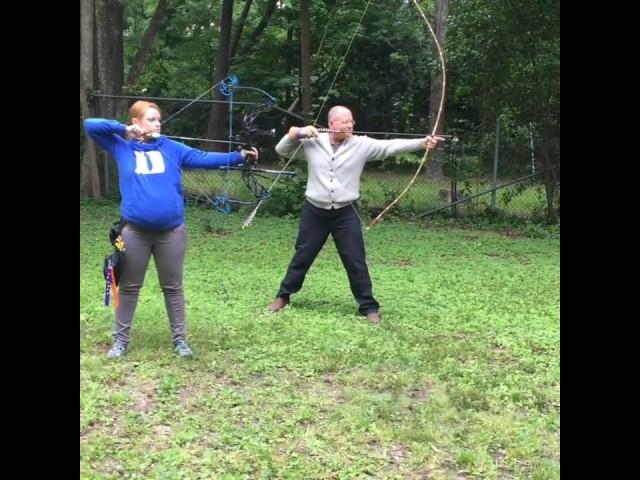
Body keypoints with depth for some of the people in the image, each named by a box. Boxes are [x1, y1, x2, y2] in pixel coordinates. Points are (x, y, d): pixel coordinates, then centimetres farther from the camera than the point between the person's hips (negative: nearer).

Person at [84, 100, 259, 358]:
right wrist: (123, 129, -4)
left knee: (173, 287, 10)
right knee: (129, 287, 11)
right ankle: (120, 339, 23)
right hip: (135, 231, -1)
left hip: (171, 231, 1)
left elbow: (203, 158, -1)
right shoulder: (122, 147, 4)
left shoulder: (171, 148, 6)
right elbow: (90, 125, 1)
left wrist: (238, 156, -9)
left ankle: (180, 339, 21)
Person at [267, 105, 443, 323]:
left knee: (356, 261, 1)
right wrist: (297, 134, -12)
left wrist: (422, 142, -26)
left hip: (346, 213, 0)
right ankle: (283, 296, 30)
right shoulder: (312, 142, -3)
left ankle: (368, 306, 12)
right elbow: (281, 150, 6)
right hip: (315, 211, 1)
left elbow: (391, 146, -15)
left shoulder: (361, 144, -6)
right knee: (302, 257, 12)